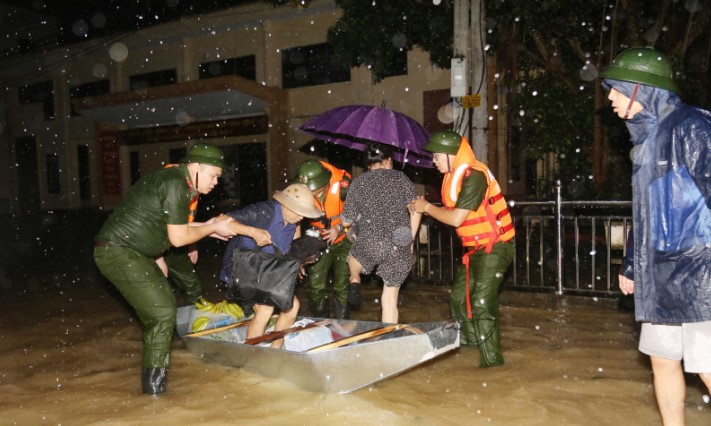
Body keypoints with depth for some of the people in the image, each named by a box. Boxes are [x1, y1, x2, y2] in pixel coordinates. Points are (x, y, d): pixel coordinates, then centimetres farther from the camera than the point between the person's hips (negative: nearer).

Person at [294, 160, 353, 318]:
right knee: (315, 286, 3)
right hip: (319, 240, 3)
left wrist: (339, 227, -26)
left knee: (342, 286, -4)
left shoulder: (342, 184, -26)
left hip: (344, 239, -3)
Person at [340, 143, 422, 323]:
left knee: (353, 257, 35)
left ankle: (355, 281, 10)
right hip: (398, 248, 0)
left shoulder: (358, 182, 6)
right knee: (390, 298, 11)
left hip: (368, 244, 0)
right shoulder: (401, 178, 6)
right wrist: (410, 239, 9)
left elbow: (346, 221, 8)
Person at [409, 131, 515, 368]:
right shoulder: (454, 176, 8)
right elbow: (451, 213, 9)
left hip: (495, 246, -10)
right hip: (475, 248, 10)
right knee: (459, 297, 17)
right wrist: (423, 209, -3)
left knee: (482, 302, -13)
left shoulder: (474, 176, -22)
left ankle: (492, 358, 0)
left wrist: (427, 207, -12)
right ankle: (471, 339, 37)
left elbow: (457, 218, -25)